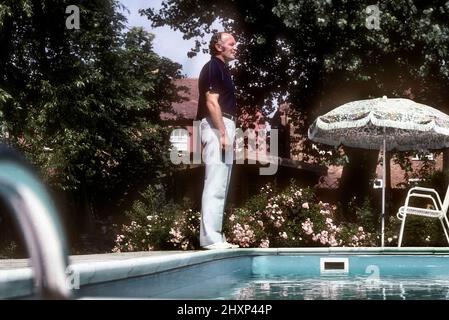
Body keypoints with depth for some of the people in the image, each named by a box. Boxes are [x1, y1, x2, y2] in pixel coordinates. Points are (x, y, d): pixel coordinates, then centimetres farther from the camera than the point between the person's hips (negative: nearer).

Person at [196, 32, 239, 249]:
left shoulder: (222, 69, 21)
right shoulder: (213, 67, -8)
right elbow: (211, 103, -17)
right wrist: (223, 133, -21)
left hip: (223, 128, 10)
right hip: (217, 127, -10)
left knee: (220, 186, 10)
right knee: (215, 185, -13)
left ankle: (216, 236, 13)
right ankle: (210, 238, -13)